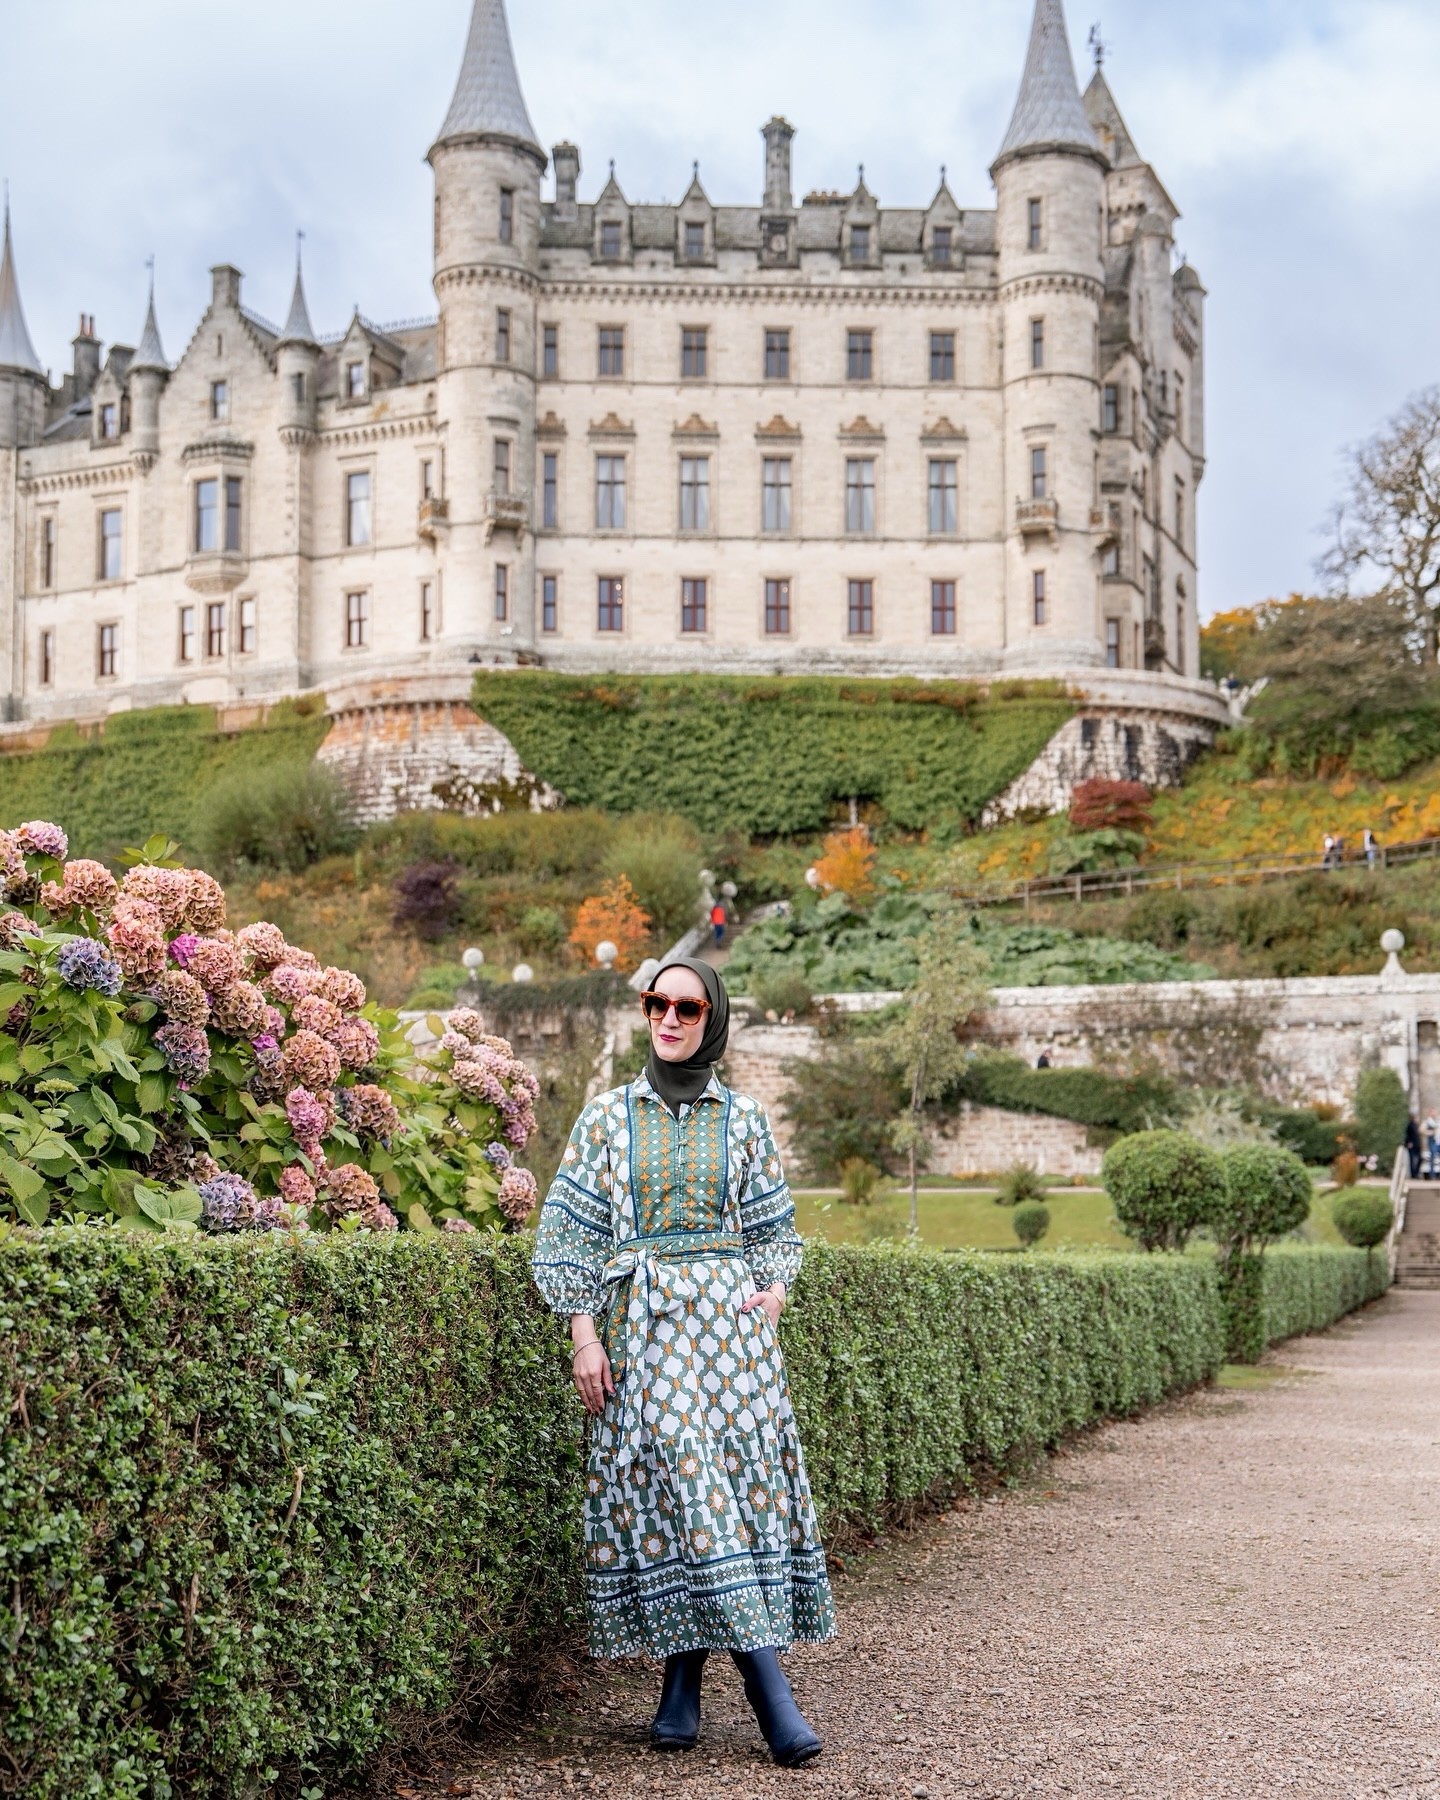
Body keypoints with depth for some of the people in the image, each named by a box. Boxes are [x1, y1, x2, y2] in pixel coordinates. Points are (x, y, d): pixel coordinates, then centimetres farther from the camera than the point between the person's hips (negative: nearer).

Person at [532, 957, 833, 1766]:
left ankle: (685, 1684, 3)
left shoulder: (744, 1118, 9)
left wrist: (775, 1286, -5)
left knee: (740, 1477, -7)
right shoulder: (610, 1115, 7)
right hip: (642, 1325, -1)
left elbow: (774, 1228, 15)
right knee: (672, 1480, -9)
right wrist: (583, 1334, -3)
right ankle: (771, 1693, -6)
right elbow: (570, 1230, 5)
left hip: (727, 1316, 1)